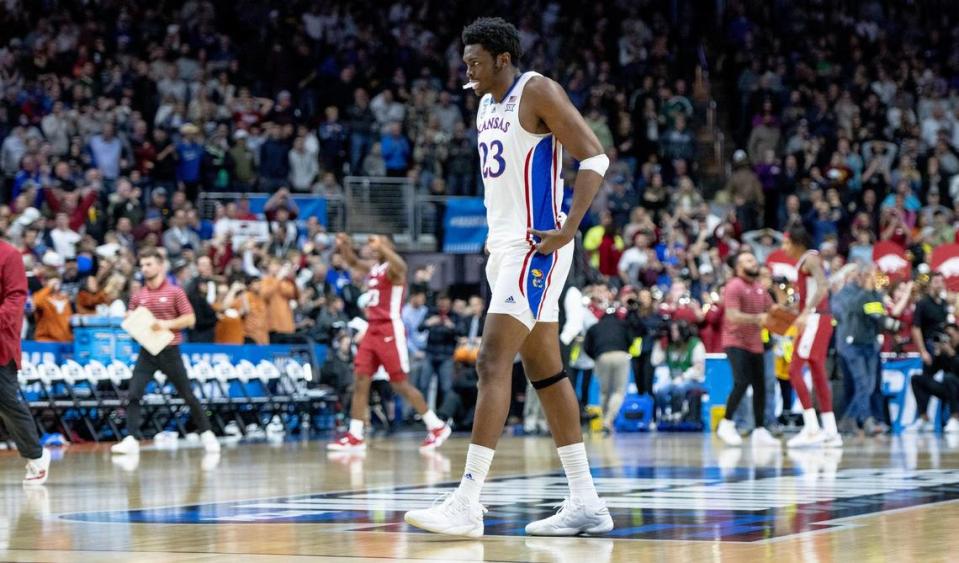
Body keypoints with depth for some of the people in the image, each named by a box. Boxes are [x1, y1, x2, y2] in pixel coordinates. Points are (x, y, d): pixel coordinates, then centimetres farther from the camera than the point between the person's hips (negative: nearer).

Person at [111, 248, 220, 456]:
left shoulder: (175, 292, -2)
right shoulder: (138, 296, 9)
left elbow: (190, 319, -5)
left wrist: (167, 324, -18)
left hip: (170, 351, -3)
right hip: (147, 352, 3)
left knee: (188, 395, 4)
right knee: (133, 395, -13)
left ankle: (206, 434, 20)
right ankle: (131, 440, -13)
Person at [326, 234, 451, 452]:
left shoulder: (393, 268, -10)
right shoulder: (372, 267, 15)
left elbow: (398, 266, -34)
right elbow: (354, 262, 32)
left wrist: (381, 245, -43)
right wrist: (344, 246, 13)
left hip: (390, 331, -8)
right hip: (373, 329, 8)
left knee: (400, 384, -5)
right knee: (361, 381, 0)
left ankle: (437, 427, 5)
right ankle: (355, 437, 0)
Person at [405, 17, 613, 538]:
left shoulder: (538, 93, -10)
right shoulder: (486, 106, 16)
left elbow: (594, 157, -16)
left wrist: (568, 228, -23)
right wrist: (495, 236, 16)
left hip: (536, 247, -10)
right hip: (506, 246, 10)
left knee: (492, 362, -16)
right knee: (545, 372, 10)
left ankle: (467, 504, -20)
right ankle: (585, 504, 14)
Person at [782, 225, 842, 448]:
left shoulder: (810, 258, -9)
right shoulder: (803, 262, 20)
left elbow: (822, 287, -24)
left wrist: (805, 313, -34)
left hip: (814, 319, -10)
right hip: (812, 320, 10)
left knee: (794, 370, -13)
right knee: (818, 374, 11)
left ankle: (812, 428, -18)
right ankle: (831, 432, 13)